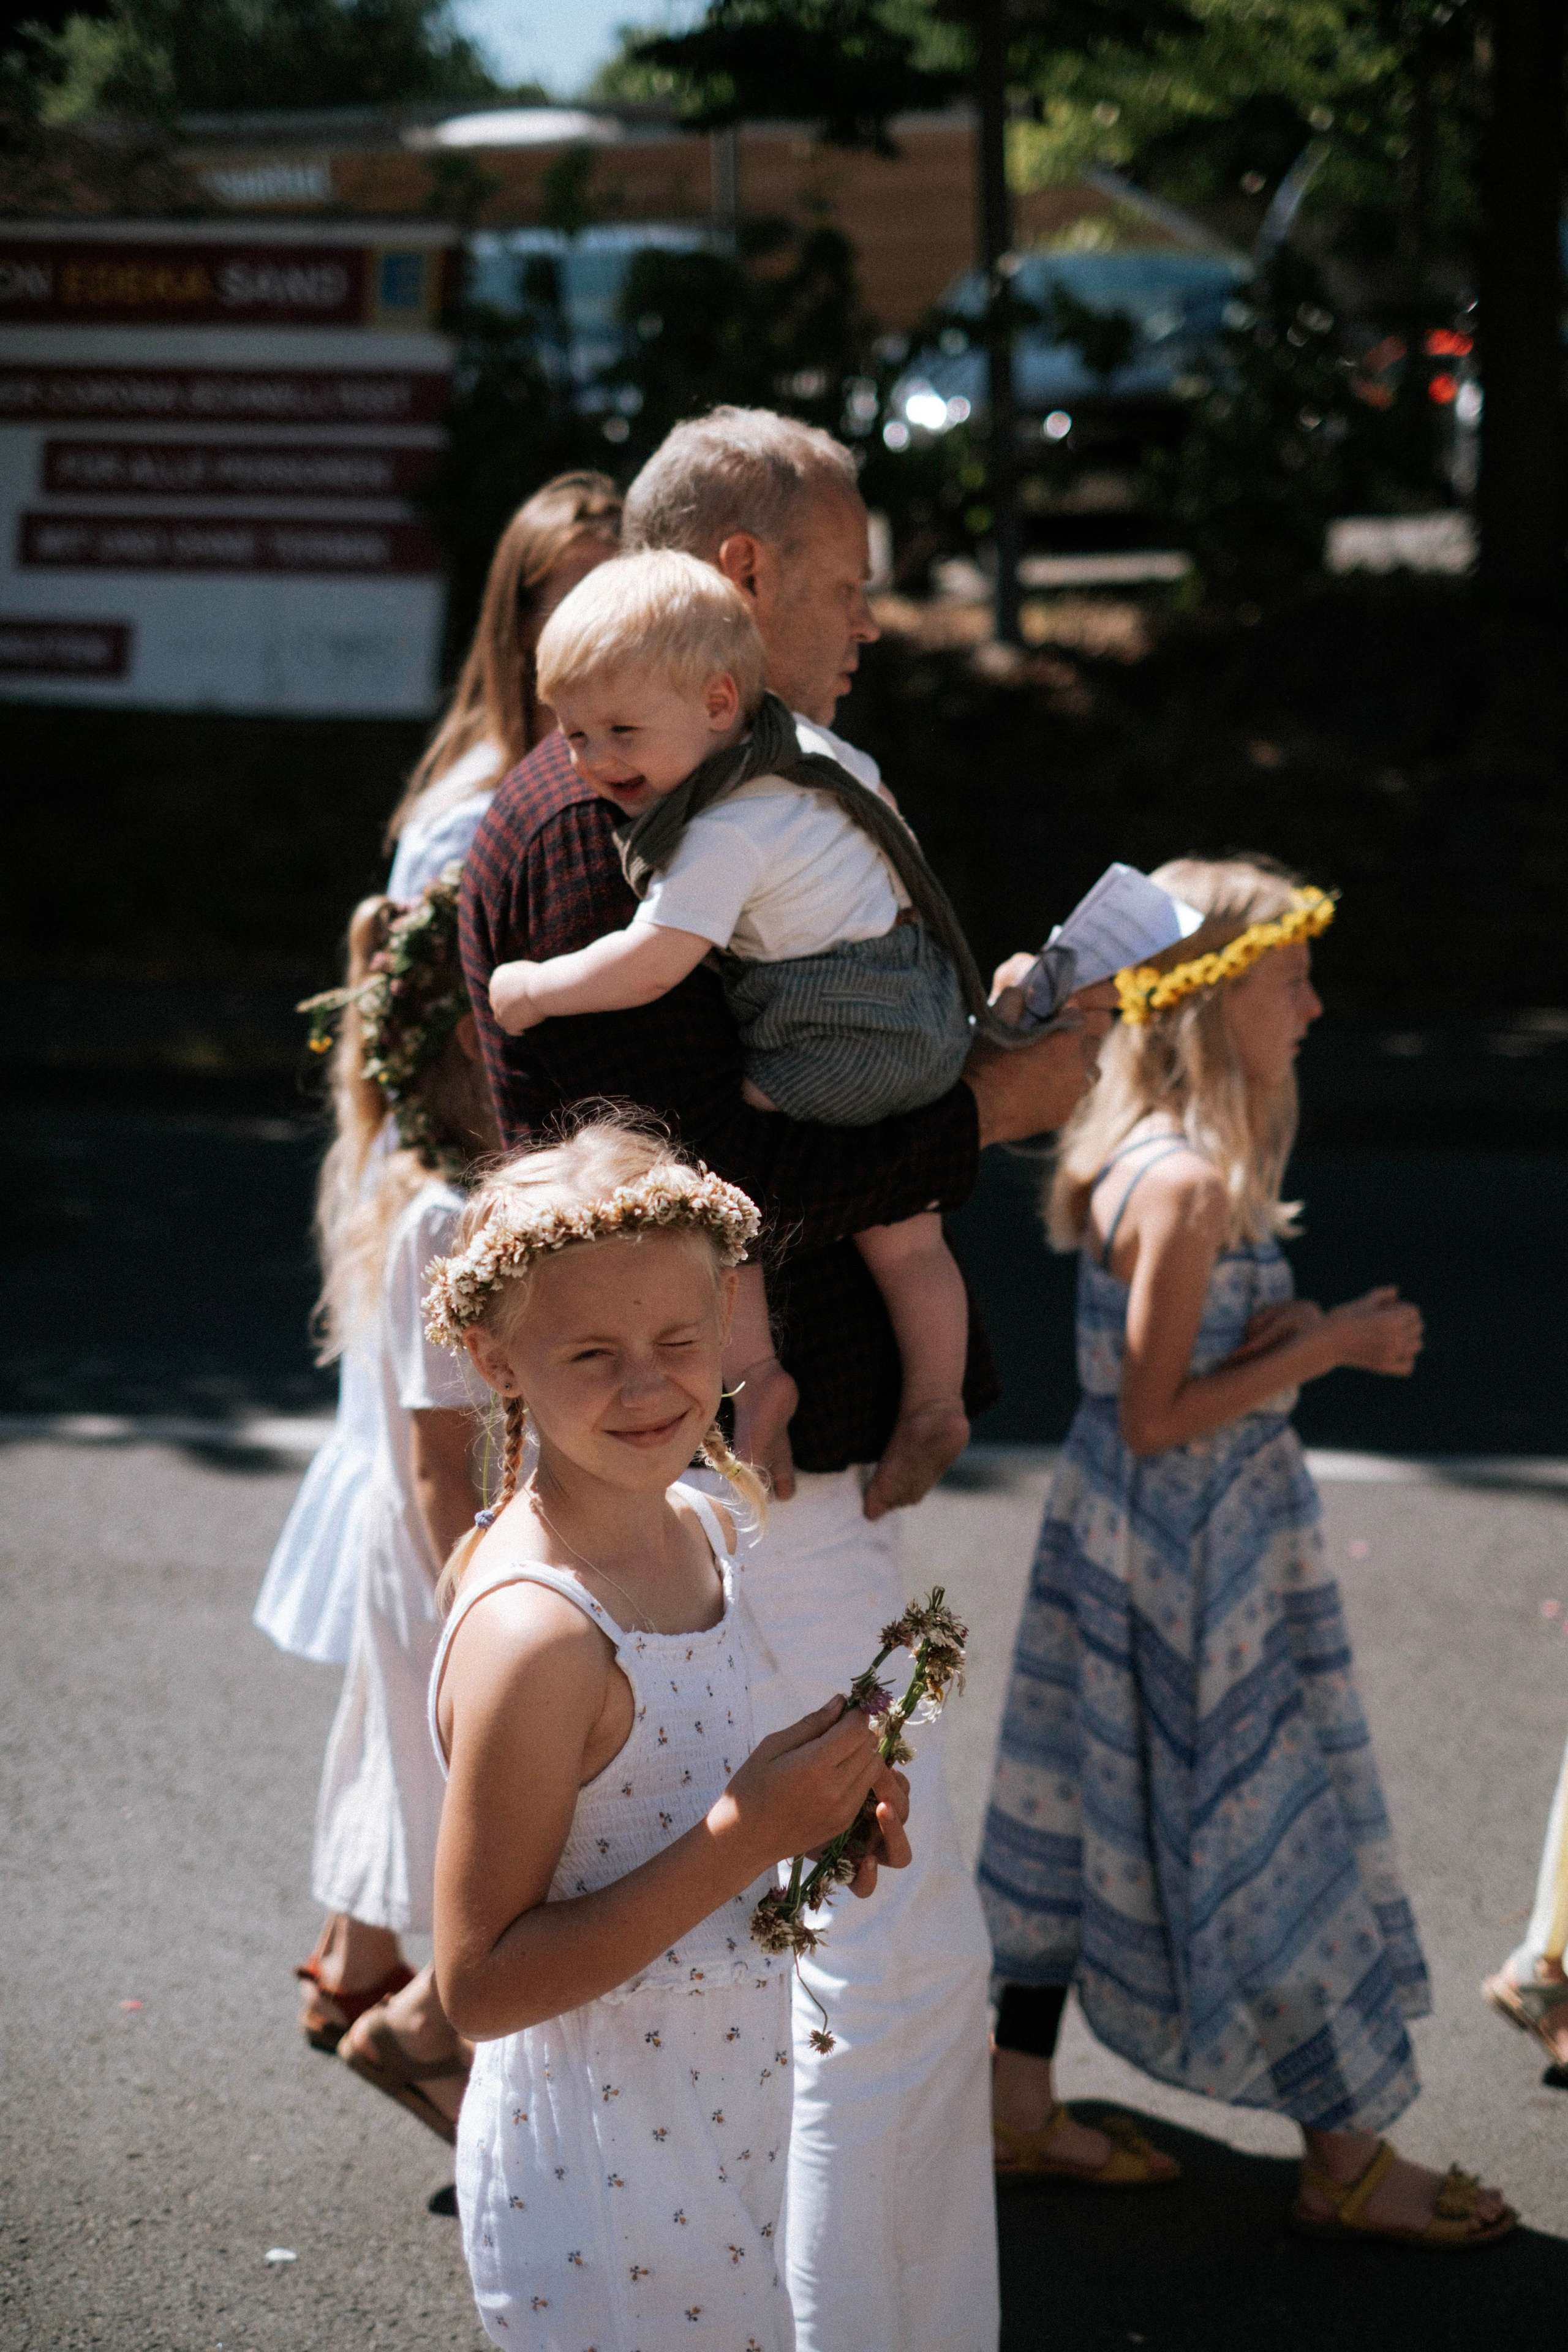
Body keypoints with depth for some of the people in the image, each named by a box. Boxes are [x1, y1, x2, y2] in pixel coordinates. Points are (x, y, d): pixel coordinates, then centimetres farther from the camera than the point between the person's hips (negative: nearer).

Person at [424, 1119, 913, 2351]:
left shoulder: (702, 1527, 0)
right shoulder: (533, 1634, -26)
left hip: (725, 2136, 8)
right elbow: (482, 1985, -24)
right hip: (602, 2186, -8)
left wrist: (815, 1808, -3)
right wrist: (746, 1835, -26)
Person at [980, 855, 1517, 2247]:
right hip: (1201, 1554, -10)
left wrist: (1283, 1339, -4)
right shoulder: (1190, 1183, -23)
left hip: (1126, 1541, 10)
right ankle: (1346, 2159, 13)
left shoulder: (1141, 1160, 6)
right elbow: (1157, 1417, -21)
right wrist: (1328, 1349, -16)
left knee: (1096, 1814, 15)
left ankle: (1020, 2105, 25)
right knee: (1270, 1827, 1)